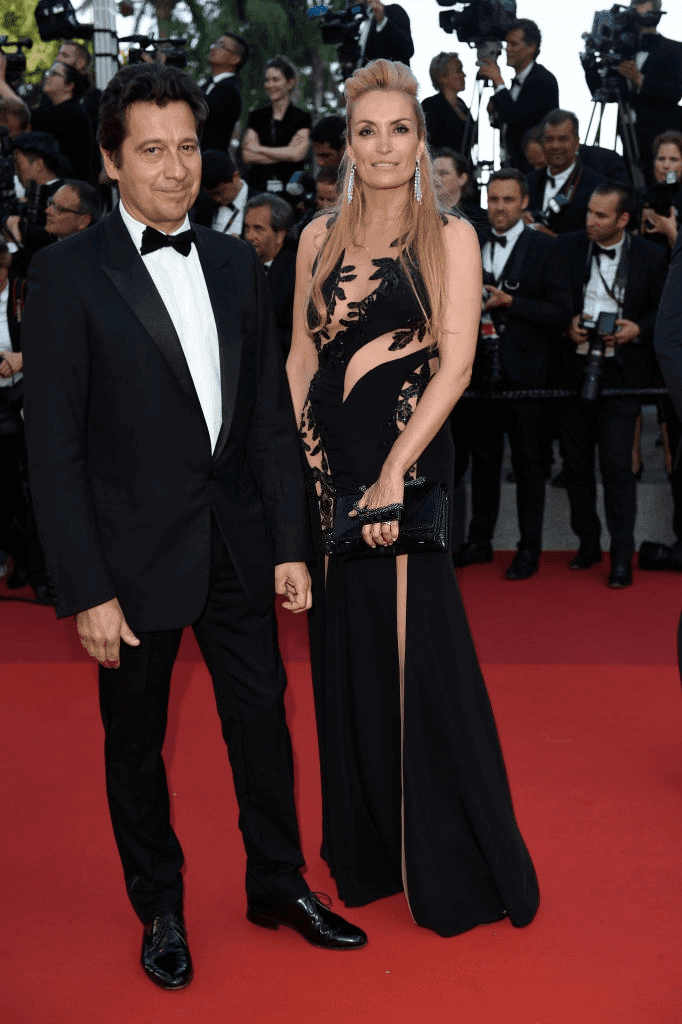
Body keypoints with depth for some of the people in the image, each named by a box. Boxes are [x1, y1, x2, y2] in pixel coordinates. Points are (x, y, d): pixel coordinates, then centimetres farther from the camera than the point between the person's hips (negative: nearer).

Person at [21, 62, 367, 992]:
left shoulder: (237, 263, 5)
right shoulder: (69, 274, -9)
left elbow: (271, 416, 6)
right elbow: (55, 448, -11)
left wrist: (290, 546, 2)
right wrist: (87, 591, -14)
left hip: (236, 542, 4)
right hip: (136, 553, -4)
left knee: (262, 718, 14)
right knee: (136, 742, 12)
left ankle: (279, 885, 35)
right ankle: (160, 909, 34)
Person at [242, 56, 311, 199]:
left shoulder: (302, 118, 6)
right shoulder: (256, 116, 12)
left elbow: (298, 154, -10)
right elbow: (247, 155, 0)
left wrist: (259, 149, -2)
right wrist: (286, 153, -6)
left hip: (290, 188, -2)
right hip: (258, 186, 2)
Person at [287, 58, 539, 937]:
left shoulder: (450, 238, -2)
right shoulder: (319, 239, 11)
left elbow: (454, 367, -10)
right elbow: (300, 354, 12)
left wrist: (392, 474, -18)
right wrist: (303, 449, -2)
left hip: (409, 459, -4)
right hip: (330, 464, 4)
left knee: (414, 649, -1)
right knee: (345, 650, 11)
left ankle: (449, 865, 17)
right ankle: (367, 849, 29)